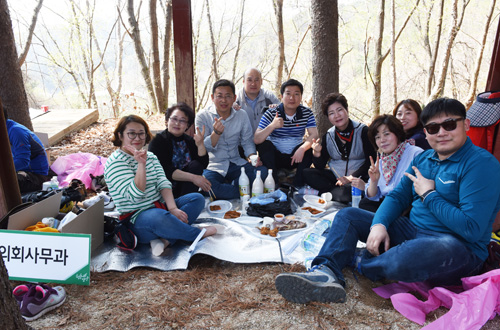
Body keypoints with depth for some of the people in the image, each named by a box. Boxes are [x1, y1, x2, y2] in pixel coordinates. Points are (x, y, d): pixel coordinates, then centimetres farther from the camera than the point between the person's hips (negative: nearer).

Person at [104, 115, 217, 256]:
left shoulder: (150, 156, 13)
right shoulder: (115, 162, -9)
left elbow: (163, 183, 0)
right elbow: (134, 196, -20)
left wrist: (173, 208, -15)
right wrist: (141, 164, -28)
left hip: (161, 207, 8)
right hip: (136, 219, -7)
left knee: (197, 198, -5)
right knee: (158, 217, -40)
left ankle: (166, 239, -24)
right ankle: (198, 234, -13)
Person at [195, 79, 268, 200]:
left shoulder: (241, 115, 5)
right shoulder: (202, 116, -4)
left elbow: (247, 141, 10)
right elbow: (205, 147, -9)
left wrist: (251, 157, -11)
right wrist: (216, 133, -28)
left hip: (236, 163, 3)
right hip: (213, 166, -3)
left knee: (262, 171, -22)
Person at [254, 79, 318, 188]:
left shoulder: (307, 113, -3)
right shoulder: (271, 113, -11)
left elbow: (314, 135, -14)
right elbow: (256, 140, -20)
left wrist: (302, 148, -33)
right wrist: (272, 126, -35)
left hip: (296, 156, 2)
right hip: (275, 157, -2)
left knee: (311, 147, -23)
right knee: (265, 144, -28)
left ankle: (298, 184, -16)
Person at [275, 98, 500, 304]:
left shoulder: (481, 164, -13)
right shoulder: (423, 159, 10)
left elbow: (472, 229, -22)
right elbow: (397, 196, 9)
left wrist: (428, 194, -14)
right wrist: (379, 224, -10)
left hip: (460, 246, -7)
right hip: (412, 232, 8)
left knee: (403, 260, -42)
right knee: (347, 215, 1)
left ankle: (361, 264, -7)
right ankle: (326, 273, -26)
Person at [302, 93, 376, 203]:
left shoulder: (363, 131, -4)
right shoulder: (328, 136, 7)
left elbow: (371, 161, -8)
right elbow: (320, 167, 5)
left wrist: (351, 178, -19)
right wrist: (316, 153, -17)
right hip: (335, 177, 5)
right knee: (306, 173, -17)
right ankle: (338, 192, -18)